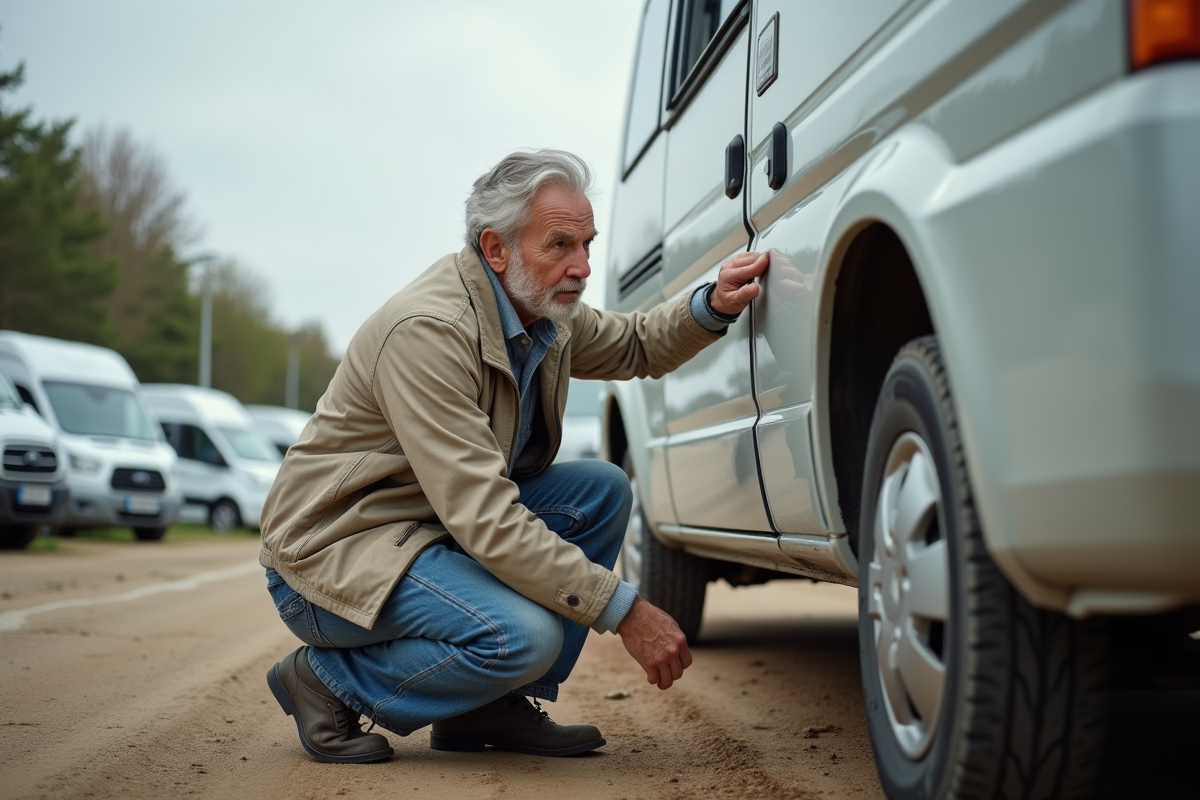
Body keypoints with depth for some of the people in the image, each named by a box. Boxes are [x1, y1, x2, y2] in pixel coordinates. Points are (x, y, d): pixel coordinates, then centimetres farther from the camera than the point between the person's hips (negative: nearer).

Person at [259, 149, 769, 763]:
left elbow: (636, 345, 21)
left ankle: (491, 706, 3)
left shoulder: (546, 311, 1)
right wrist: (624, 610, -29)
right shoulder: (429, 328, -27)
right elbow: (483, 518, -31)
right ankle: (329, 680, -5)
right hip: (334, 551, -9)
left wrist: (712, 307, -1)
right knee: (524, 637, -29)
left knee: (602, 490, -2)